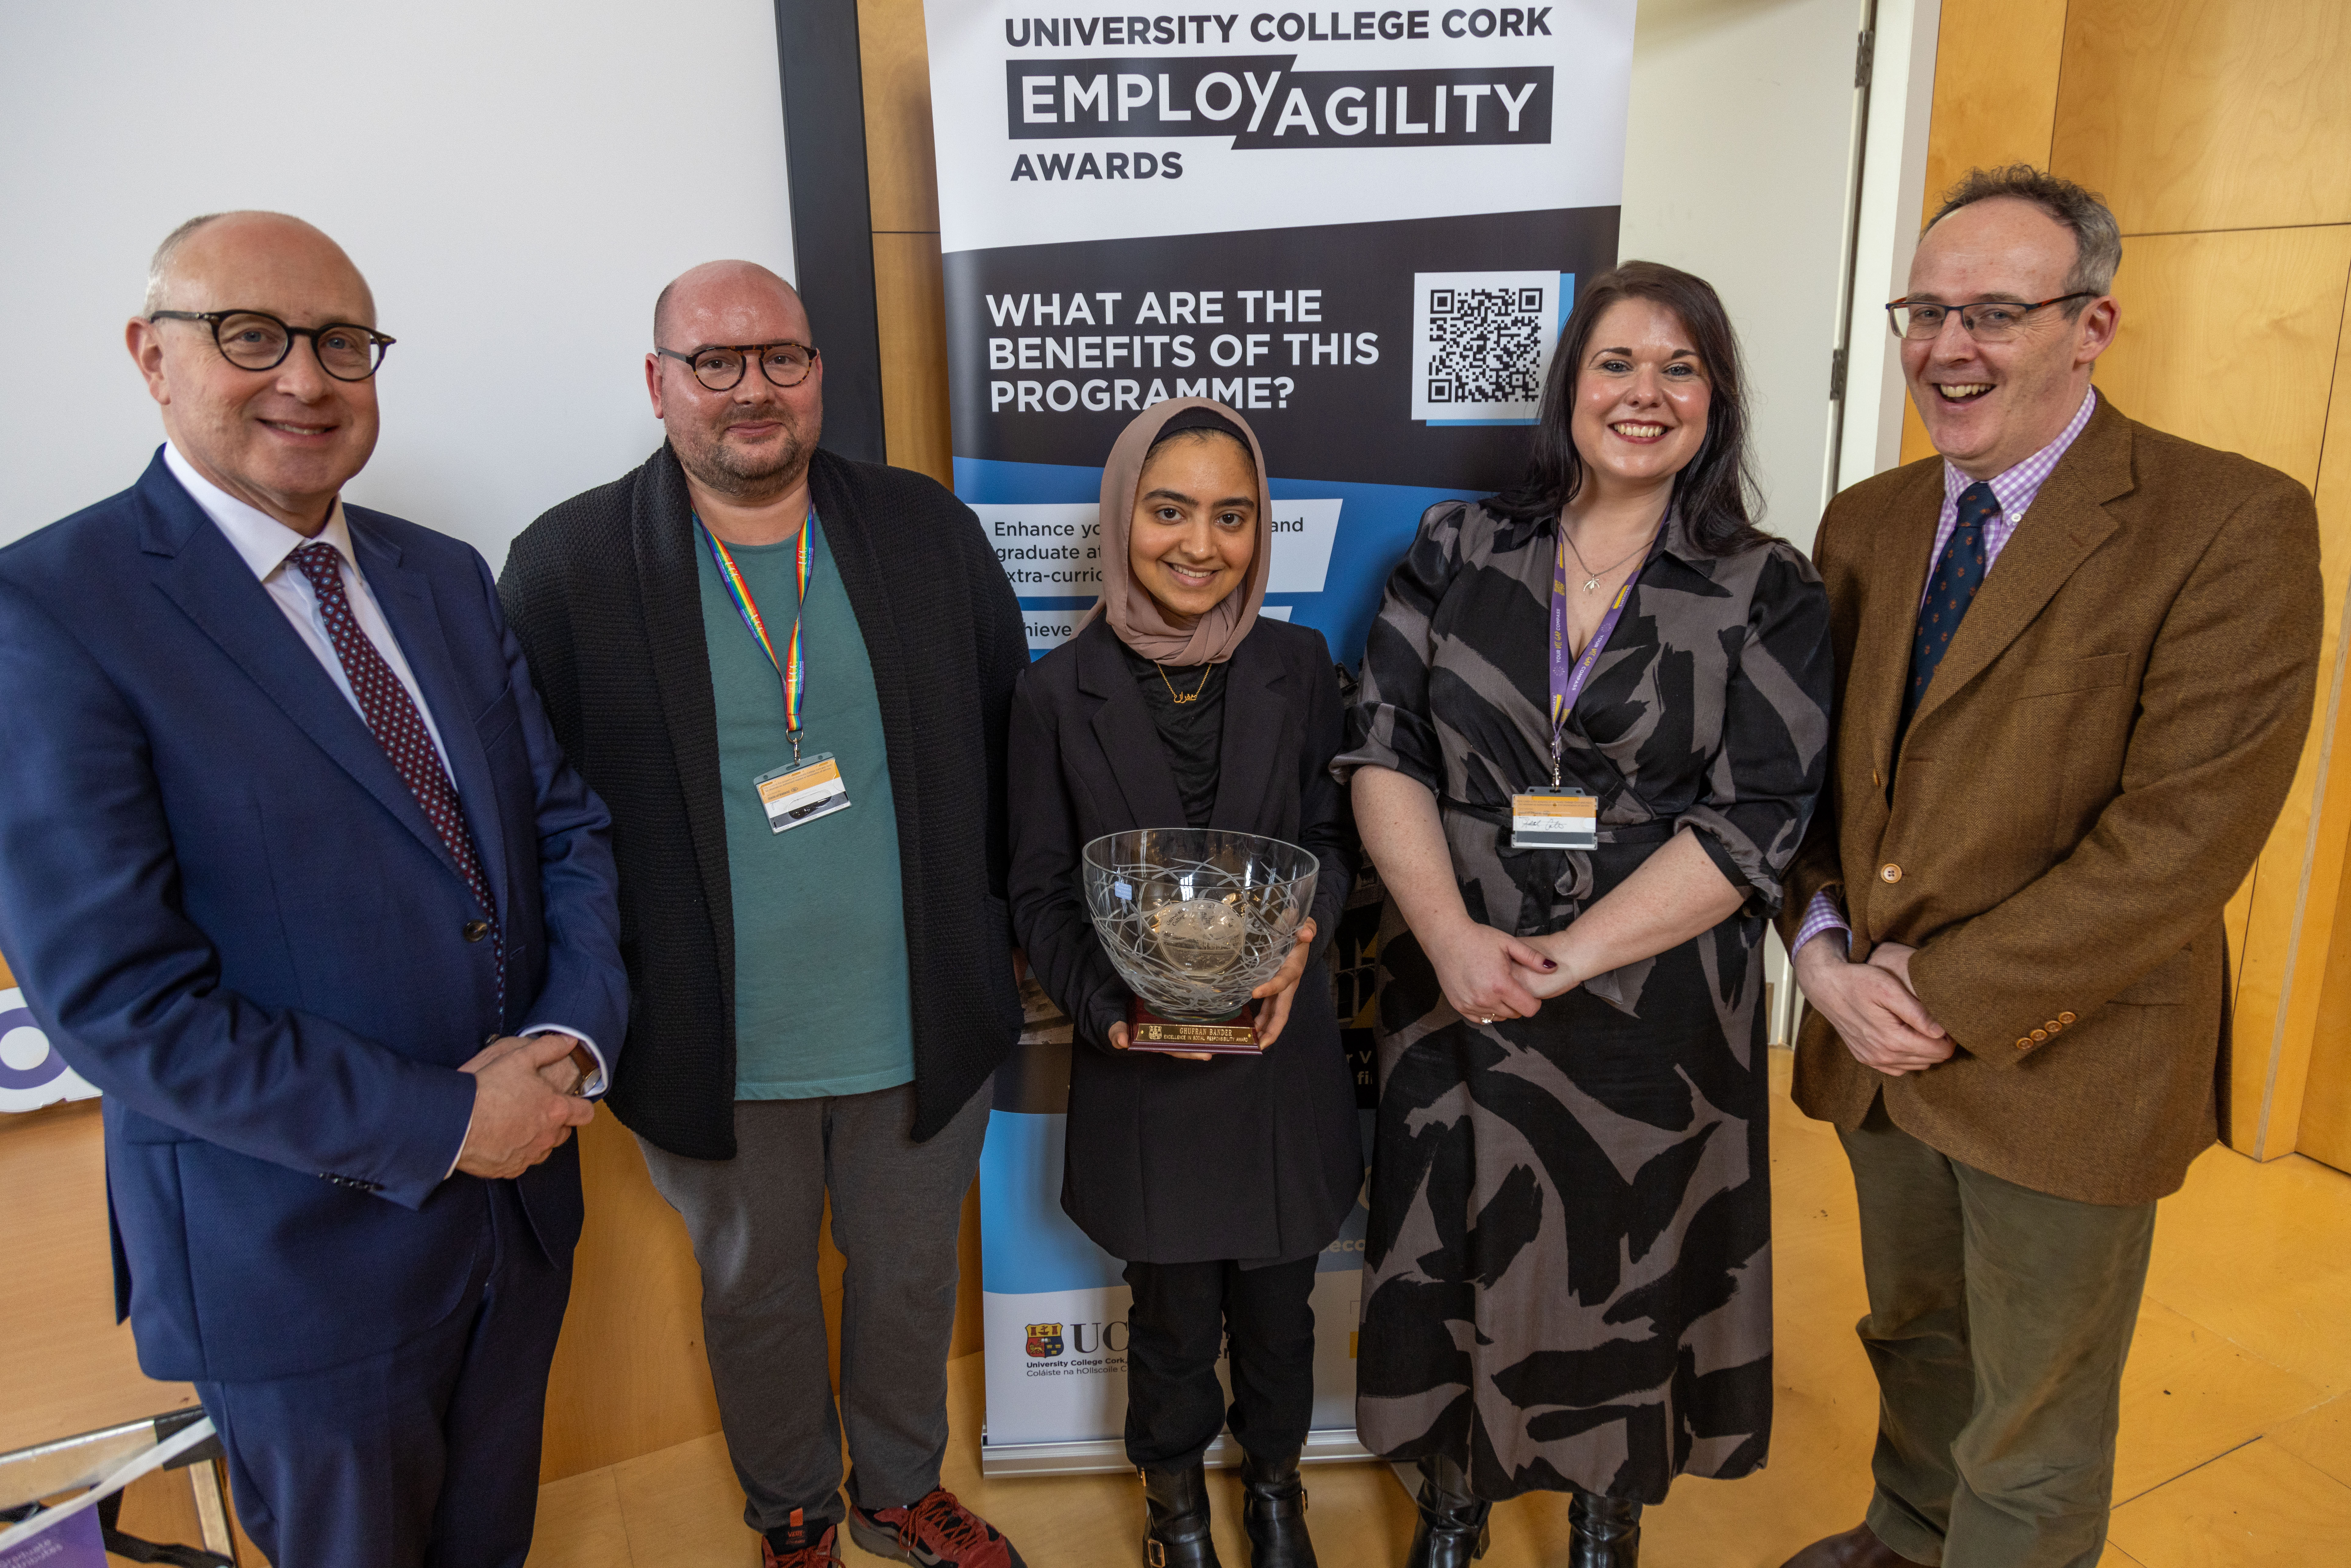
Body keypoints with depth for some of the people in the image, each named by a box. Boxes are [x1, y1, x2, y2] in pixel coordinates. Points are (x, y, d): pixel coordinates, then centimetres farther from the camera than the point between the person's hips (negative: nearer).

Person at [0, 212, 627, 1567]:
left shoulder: (448, 578, 4)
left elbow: (567, 826, 5)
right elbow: (119, 999, -20)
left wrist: (572, 1036, -13)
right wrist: (437, 1126, -19)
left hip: (519, 1195, 6)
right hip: (300, 1253, -5)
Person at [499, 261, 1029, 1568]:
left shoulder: (929, 529, -2)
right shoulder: (566, 566, -9)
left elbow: (1012, 750, 5)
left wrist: (1023, 943, 7)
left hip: (925, 1029, 2)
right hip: (715, 1053, -1)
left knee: (912, 1275, 22)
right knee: (757, 1296, 21)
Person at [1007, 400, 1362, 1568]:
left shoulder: (1298, 668, -4)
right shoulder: (1058, 692, -8)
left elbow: (1333, 836, 3)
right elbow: (1040, 893, -4)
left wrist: (1303, 932, -17)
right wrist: (1112, 1003, -19)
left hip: (1281, 1055, 2)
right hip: (1141, 1068, -1)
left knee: (1277, 1301, 20)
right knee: (1174, 1314, 18)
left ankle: (1273, 1473, 50)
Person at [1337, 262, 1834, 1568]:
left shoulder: (1771, 596, -3)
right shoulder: (1459, 552, 2)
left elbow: (1753, 824, -10)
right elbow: (1383, 754, -3)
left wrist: (1565, 957, -17)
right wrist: (1451, 937, -16)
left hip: (1656, 1006, -1)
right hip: (1458, 986, 1)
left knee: (1628, 1264, 15)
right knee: (1456, 1251, 15)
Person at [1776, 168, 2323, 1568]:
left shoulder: (2235, 525, -15)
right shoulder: (1867, 524, 5)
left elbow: (2186, 832, -21)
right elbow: (1809, 769, 6)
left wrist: (1951, 991, -19)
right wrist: (1824, 953, -9)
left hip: (2065, 1061, -5)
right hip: (1878, 1038, 6)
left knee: (2033, 1432, 14)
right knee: (1915, 1337, 27)